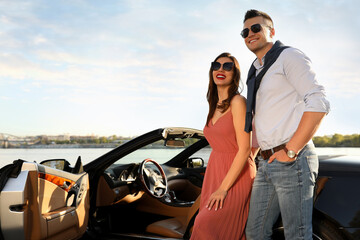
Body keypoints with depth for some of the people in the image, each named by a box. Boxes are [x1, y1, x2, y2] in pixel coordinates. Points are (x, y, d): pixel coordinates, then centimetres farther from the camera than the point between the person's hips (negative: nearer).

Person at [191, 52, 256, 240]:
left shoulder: (238, 102, -13)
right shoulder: (214, 106, 10)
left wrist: (223, 188, -19)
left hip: (236, 175, -7)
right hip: (214, 172, 7)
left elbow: (244, 150, -17)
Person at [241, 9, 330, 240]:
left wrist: (291, 151, -17)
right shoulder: (255, 72, 20)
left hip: (293, 161, -8)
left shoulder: (288, 56, -4)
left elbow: (319, 104, -16)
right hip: (266, 164, 8)